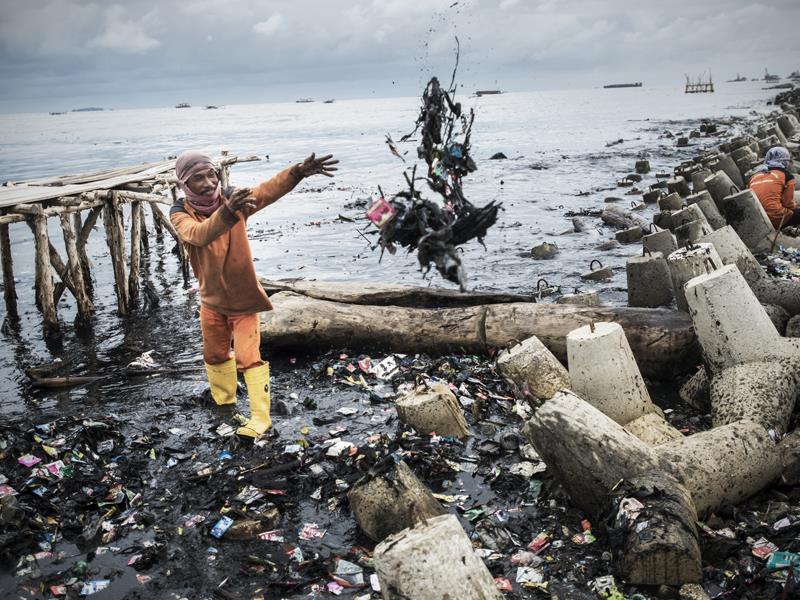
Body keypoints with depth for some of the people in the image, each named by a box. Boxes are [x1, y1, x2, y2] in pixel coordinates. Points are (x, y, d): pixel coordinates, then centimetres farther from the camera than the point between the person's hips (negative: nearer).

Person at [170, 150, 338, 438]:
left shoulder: (233, 198, -15)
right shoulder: (180, 213, -17)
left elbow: (268, 190, -33)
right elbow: (198, 234, -40)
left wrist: (298, 171, -52)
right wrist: (227, 212, -60)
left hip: (243, 298, -2)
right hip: (212, 300, 3)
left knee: (248, 358, -8)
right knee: (214, 356, 20)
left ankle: (260, 418, 0)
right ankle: (225, 403, 43)